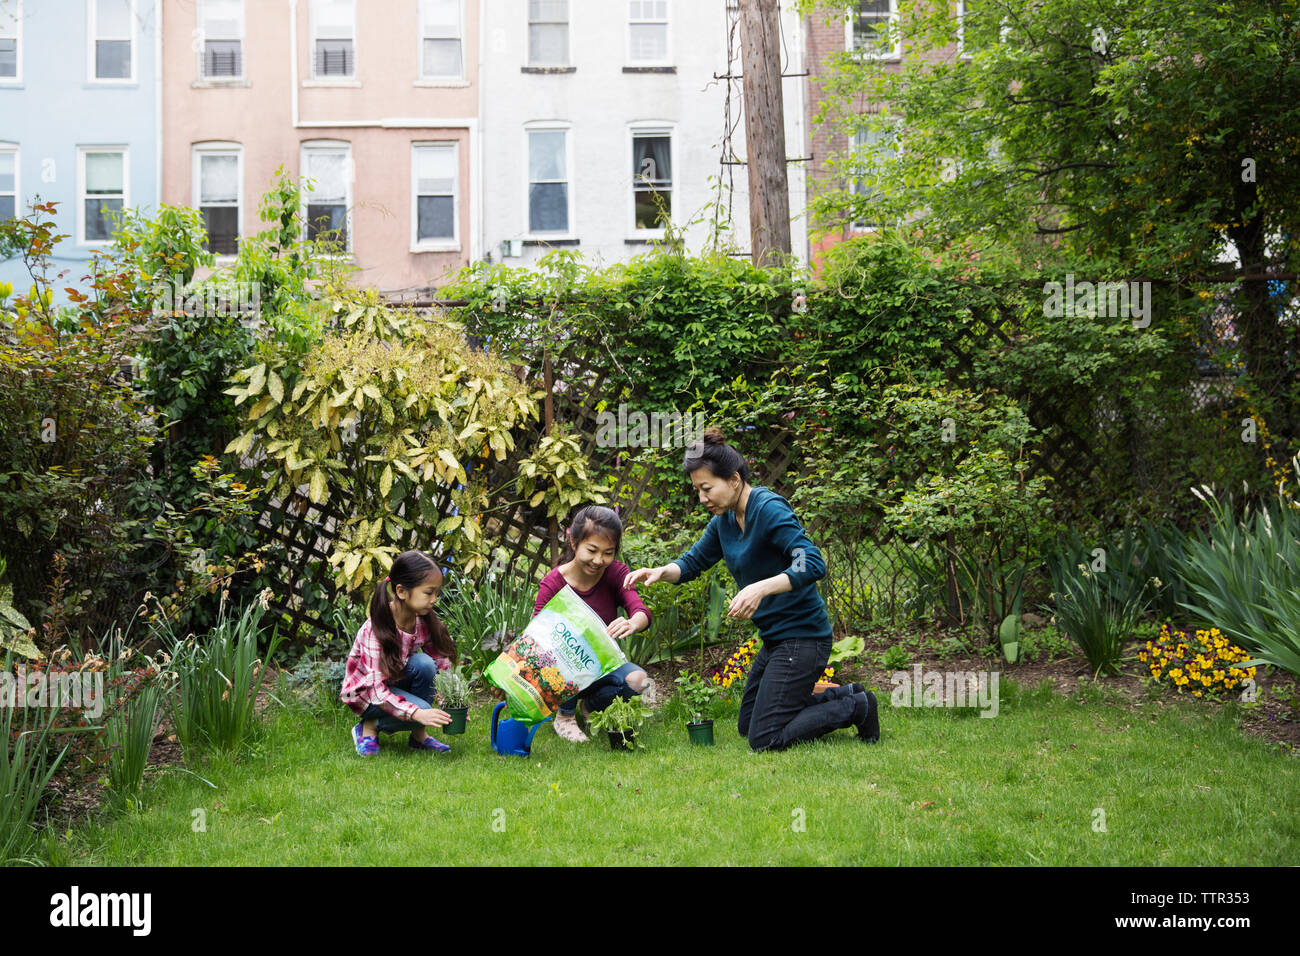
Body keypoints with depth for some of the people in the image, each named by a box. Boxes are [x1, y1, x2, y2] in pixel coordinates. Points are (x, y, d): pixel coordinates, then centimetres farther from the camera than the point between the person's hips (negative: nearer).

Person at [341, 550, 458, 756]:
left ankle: (419, 735, -10)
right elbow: (377, 689, -34)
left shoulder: (424, 621, -13)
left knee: (423, 662, -26)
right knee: (422, 709, -30)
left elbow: (443, 664, -10)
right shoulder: (375, 630, -31)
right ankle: (369, 726, -4)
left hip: (398, 681, 6)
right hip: (365, 691, -6)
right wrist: (418, 713, -44)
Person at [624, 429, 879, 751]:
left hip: (802, 637, -10)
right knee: (747, 726, 19)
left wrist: (761, 588, -41)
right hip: (775, 638, 10)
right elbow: (693, 562, 16)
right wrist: (660, 572, -5)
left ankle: (857, 707, 5)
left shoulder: (769, 510, -20)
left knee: (765, 739, -9)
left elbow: (812, 564, -28)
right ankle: (846, 695, 21)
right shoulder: (724, 519, 6)